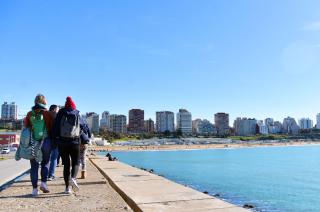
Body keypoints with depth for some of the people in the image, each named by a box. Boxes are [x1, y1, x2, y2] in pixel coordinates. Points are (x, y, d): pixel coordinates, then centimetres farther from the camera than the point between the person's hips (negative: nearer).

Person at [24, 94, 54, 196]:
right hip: (46, 141, -2)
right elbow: (52, 128, -3)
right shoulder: (47, 113, -4)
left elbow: (25, 127, 6)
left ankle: (35, 189, 9)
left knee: (34, 165, 7)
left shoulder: (30, 114, 1)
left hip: (33, 142, 2)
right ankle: (43, 183, 2)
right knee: (45, 163, 15)